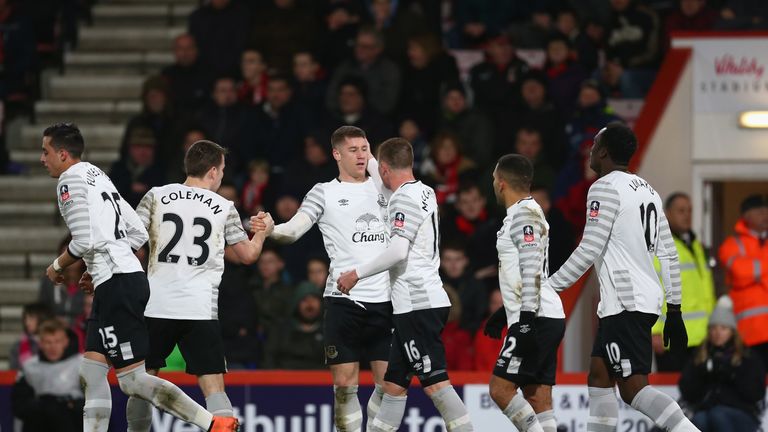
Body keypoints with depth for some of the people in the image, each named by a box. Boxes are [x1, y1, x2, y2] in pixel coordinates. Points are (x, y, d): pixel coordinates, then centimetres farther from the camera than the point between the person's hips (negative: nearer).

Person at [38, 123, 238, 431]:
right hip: (130, 276, 10)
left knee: (133, 380, -9)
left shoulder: (71, 179, -7)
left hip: (116, 286, -10)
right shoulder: (97, 176, 22)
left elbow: (84, 241, -18)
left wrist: (57, 267, -1)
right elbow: (139, 234, 22)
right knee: (91, 372, 7)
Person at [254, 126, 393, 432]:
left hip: (384, 300, 2)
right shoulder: (325, 192, 5)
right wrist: (269, 230, -28)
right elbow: (293, 229, -4)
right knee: (344, 385, -3)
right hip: (343, 300, -2)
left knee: (389, 382, 0)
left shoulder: (381, 187, 14)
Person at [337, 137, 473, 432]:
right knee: (393, 383, 12)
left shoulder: (405, 197, -12)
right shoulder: (425, 192, 16)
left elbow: (397, 251, -21)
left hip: (417, 305, -10)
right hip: (423, 303, 10)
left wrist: (357, 274, -11)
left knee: (435, 383, -13)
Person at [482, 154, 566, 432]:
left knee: (501, 388, -11)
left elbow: (532, 271, -20)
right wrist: (503, 314, 33)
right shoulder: (524, 213, 21)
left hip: (536, 320, -10)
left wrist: (526, 321, -25)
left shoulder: (525, 213, -10)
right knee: (538, 400, 5)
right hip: (542, 321, 10)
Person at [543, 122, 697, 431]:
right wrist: (674, 311, 20)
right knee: (599, 377, 14)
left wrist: (548, 288, -10)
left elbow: (589, 251, -16)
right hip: (647, 299, 9)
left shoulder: (605, 187, -10)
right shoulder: (646, 189, 16)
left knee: (633, 389, -12)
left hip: (625, 303, -9)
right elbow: (669, 255, 17)